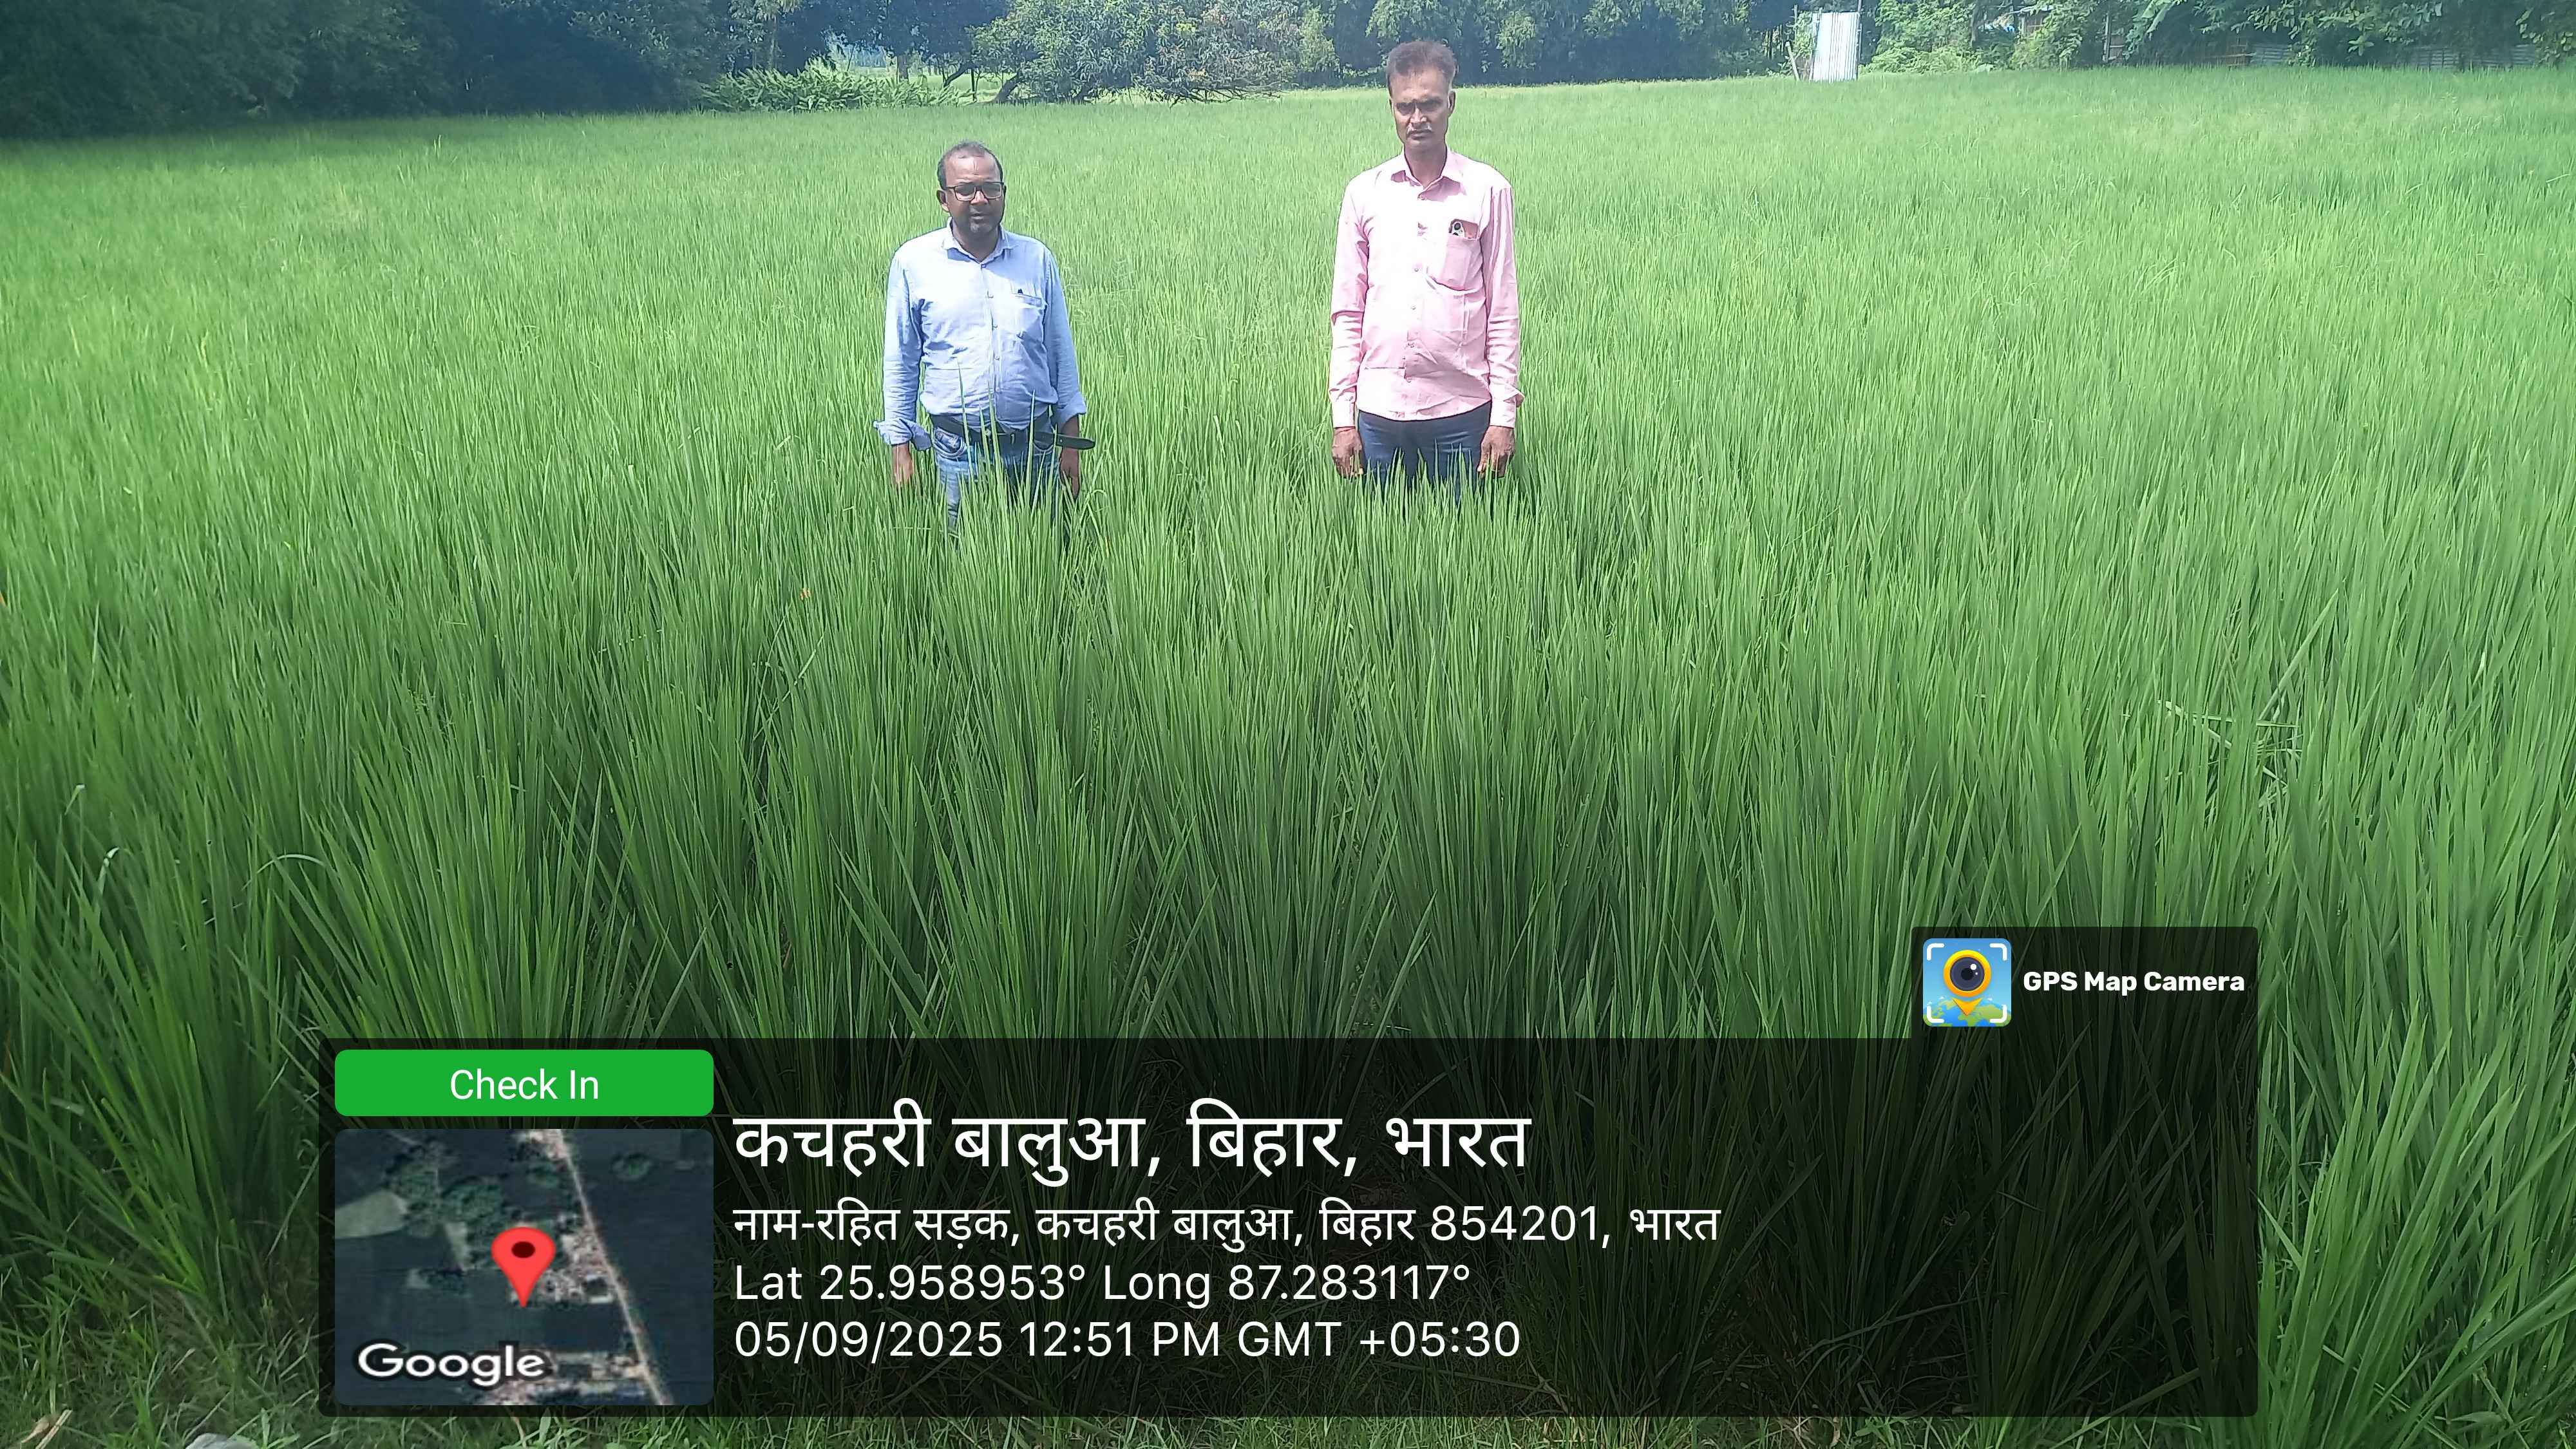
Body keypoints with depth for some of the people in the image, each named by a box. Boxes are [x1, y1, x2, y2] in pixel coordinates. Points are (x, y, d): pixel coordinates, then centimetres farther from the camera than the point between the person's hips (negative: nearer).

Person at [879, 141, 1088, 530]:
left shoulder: (1037, 259, 5)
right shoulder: (913, 261, 0)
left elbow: (1061, 352, 10)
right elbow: (901, 362, 5)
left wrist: (1071, 443, 7)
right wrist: (901, 448, 2)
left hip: (1035, 443, 2)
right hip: (958, 450, -2)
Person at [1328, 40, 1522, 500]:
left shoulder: (1488, 190, 2)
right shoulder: (1363, 192, 7)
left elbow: (1504, 312, 2)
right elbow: (1347, 313, 8)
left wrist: (1504, 415, -4)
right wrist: (1342, 417, 2)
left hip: (1461, 411, -1)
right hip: (1379, 410, 2)